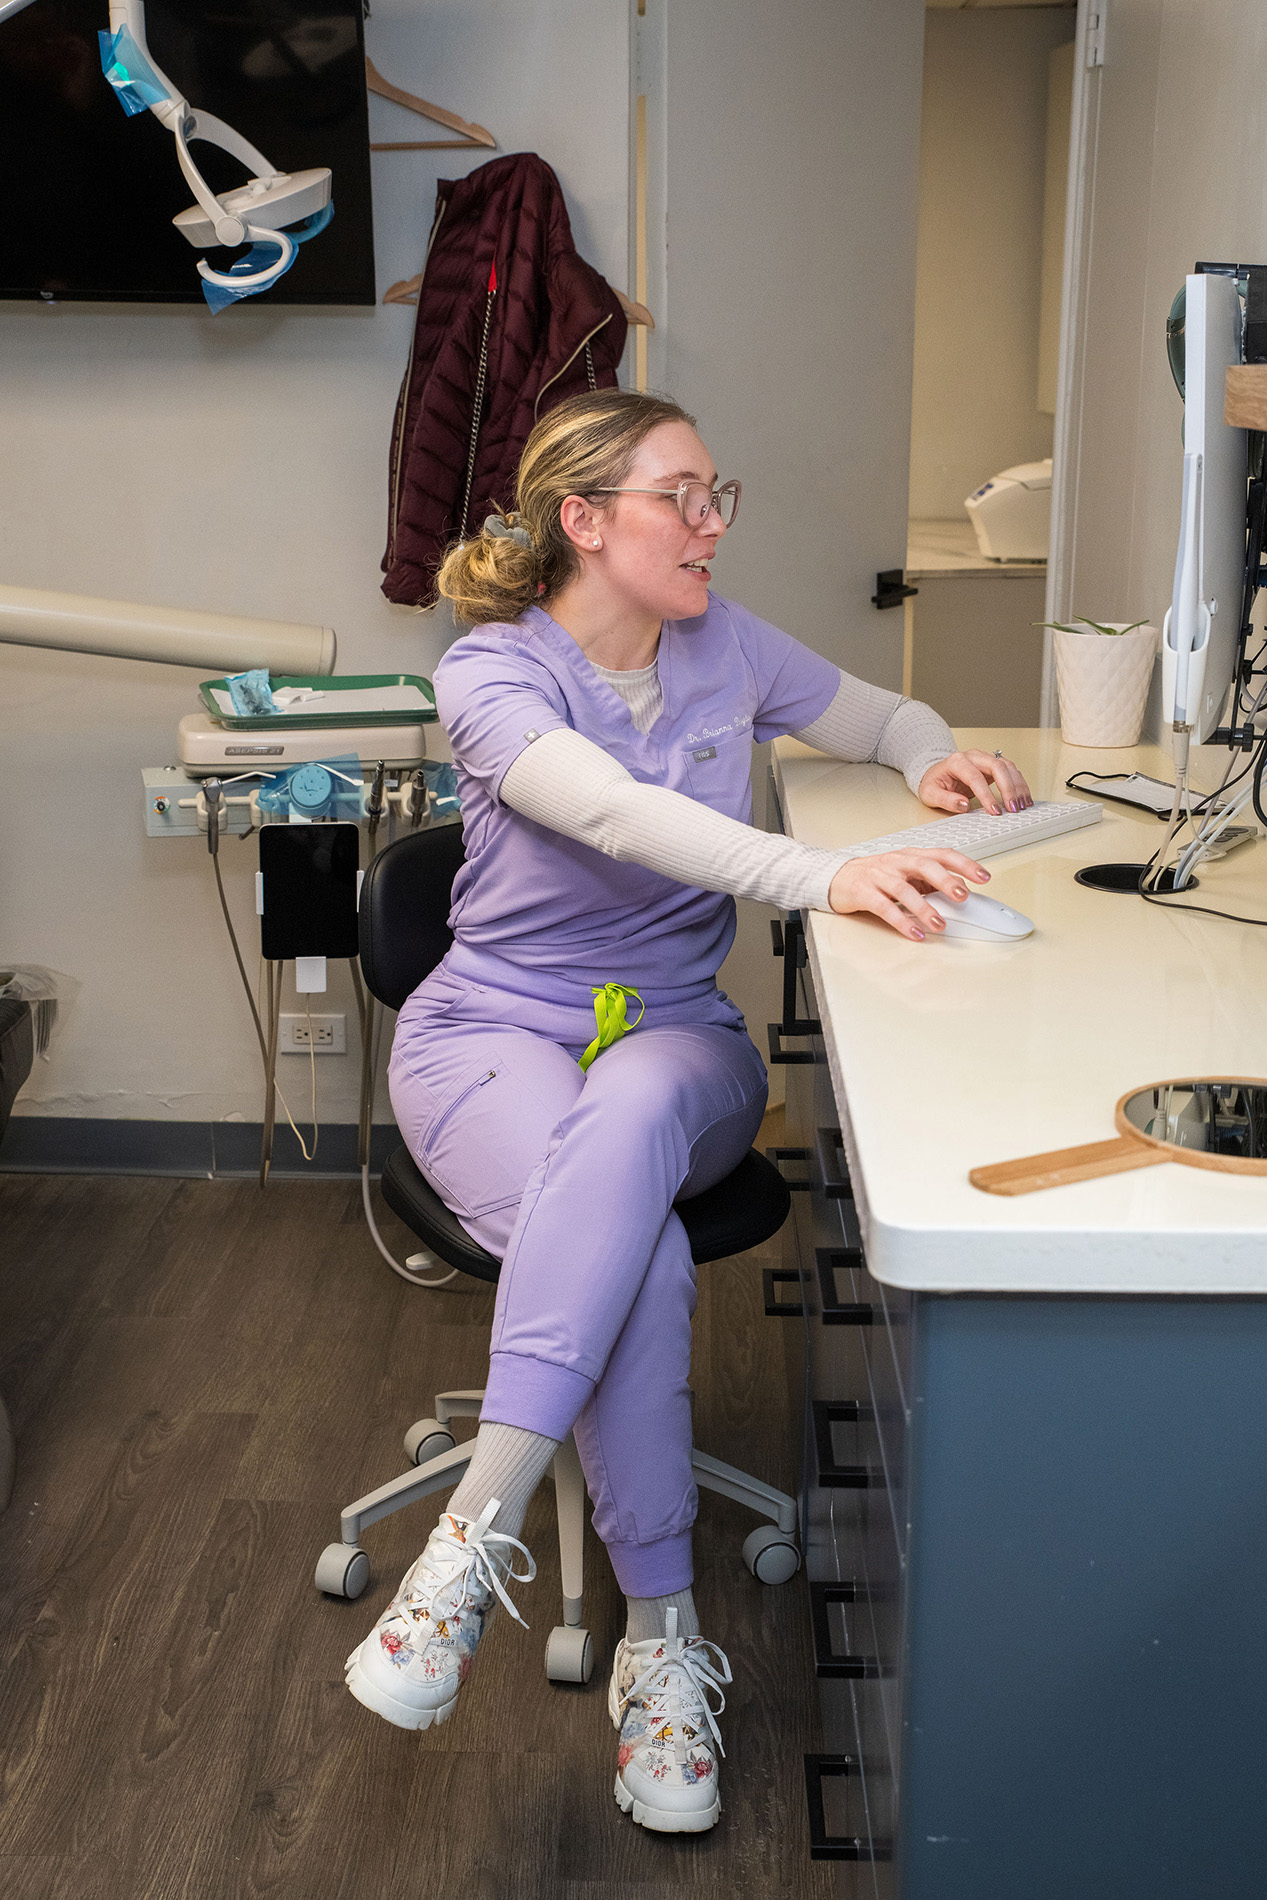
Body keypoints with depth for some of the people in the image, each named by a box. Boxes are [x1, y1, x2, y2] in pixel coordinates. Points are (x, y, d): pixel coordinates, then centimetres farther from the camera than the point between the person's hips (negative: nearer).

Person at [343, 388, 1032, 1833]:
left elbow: (884, 715, 23)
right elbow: (615, 809, -30)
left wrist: (934, 760, -3)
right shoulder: (492, 673, -9)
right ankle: (663, 1639, -18)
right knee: (643, 1263, -33)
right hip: (491, 1031, -2)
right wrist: (825, 878, -44)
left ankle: (476, 1532, -36)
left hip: (674, 1035, 3)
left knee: (626, 1120, -37)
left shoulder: (725, 645, 6)